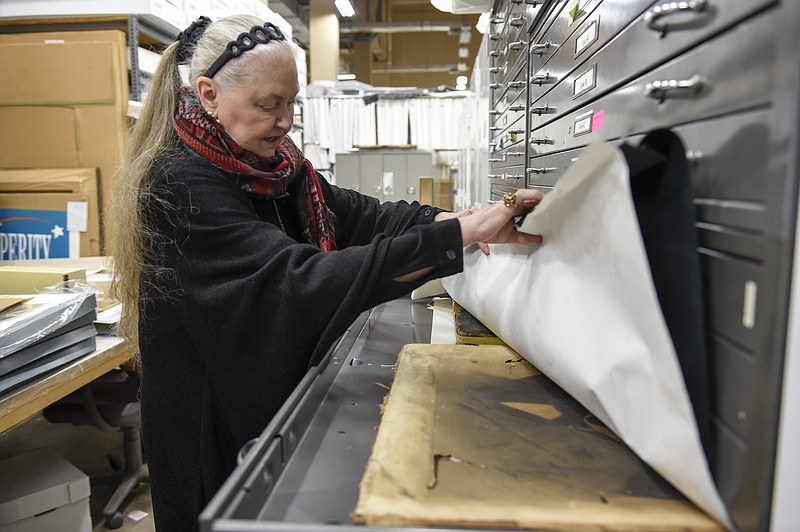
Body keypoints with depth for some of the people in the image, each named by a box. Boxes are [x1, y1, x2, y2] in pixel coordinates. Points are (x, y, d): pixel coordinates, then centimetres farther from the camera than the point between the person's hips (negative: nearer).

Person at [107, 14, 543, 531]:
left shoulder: (273, 162, 1)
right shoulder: (181, 187, -26)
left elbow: (355, 213, -1)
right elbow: (298, 280, -36)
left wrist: (455, 218, -17)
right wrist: (460, 235, -40)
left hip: (279, 396, 8)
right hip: (217, 425, -7)